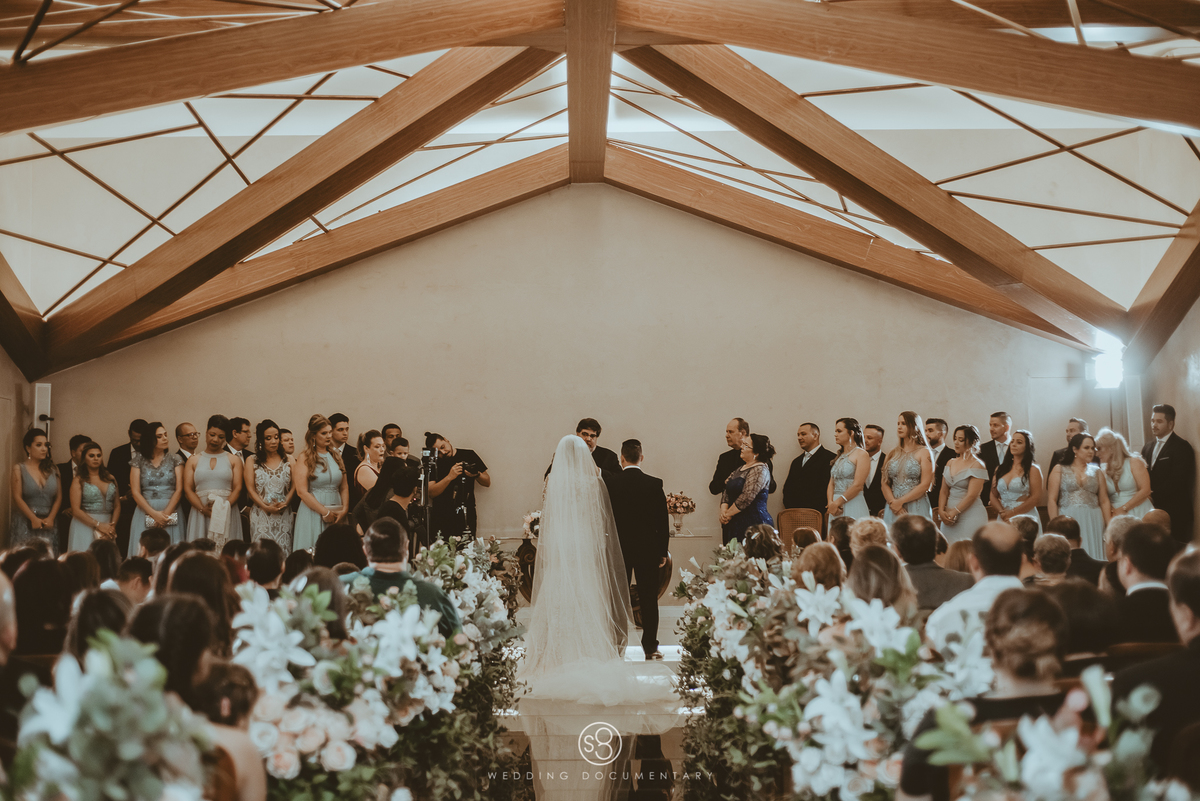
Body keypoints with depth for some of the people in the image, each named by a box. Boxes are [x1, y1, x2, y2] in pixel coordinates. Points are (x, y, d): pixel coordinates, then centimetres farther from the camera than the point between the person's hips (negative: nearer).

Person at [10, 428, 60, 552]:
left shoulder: (52, 470, 10)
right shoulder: (19, 469, 2)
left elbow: (59, 497, 5)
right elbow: (17, 497, -5)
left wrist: (50, 518, -8)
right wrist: (34, 519, -12)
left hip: (48, 524, 2)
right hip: (25, 522, -2)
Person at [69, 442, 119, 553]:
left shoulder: (110, 478, 14)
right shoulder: (79, 480, 1)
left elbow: (117, 506, 10)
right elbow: (76, 510, -8)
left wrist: (112, 525, -7)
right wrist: (98, 525, -13)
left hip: (107, 526, 4)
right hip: (85, 526, -3)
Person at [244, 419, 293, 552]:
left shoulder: (288, 460, 11)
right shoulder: (252, 461, 7)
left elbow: (295, 485, 4)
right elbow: (250, 489, 0)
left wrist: (285, 503, -12)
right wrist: (266, 506, -12)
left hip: (284, 515, 1)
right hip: (261, 515, -1)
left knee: (283, 550, -2)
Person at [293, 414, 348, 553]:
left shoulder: (336, 456, 13)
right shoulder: (304, 458, -3)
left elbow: (344, 487, 13)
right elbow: (302, 492, -11)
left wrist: (344, 509, -3)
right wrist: (325, 512, -12)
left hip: (336, 515, 5)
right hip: (312, 514, -4)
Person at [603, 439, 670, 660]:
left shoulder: (610, 481, -9)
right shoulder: (655, 484, -7)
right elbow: (663, 521, -4)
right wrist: (663, 551, 5)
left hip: (619, 549, 0)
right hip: (648, 550, 0)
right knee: (649, 599, 6)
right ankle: (650, 648, 8)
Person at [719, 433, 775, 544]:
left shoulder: (760, 470, -9)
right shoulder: (740, 469, 18)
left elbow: (746, 498, -18)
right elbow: (727, 494, 17)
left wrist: (728, 514, -9)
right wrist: (724, 512, -2)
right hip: (735, 524, 8)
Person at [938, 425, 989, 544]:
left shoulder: (977, 465, -5)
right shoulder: (950, 463, 14)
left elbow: (971, 496, -12)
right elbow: (944, 492, 11)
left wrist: (953, 512, -13)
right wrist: (941, 511, -4)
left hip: (970, 515, -6)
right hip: (950, 517, 6)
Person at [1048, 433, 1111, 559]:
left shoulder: (1096, 471, 14)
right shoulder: (1060, 469, 6)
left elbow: (1104, 501, 11)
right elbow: (1052, 500, 0)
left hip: (1093, 522, 2)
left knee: (1092, 557, -3)